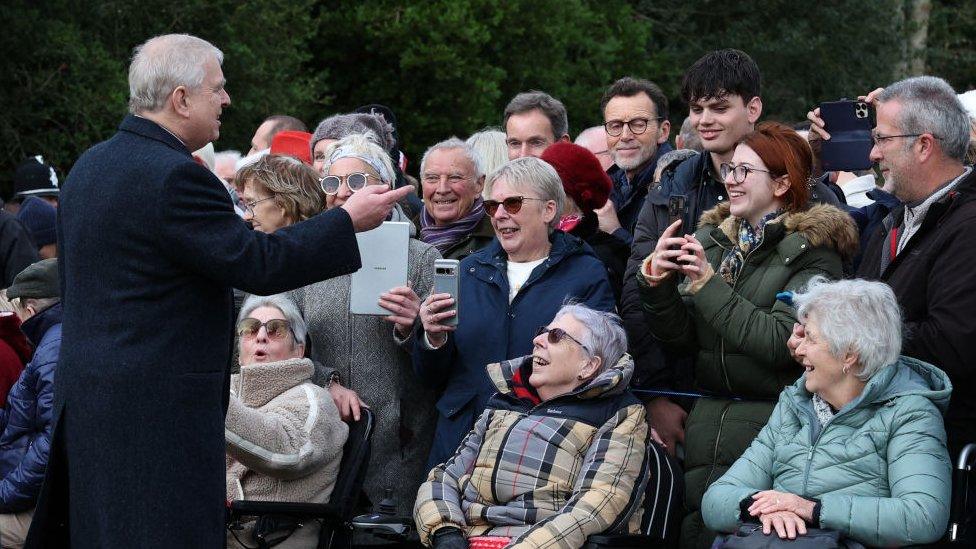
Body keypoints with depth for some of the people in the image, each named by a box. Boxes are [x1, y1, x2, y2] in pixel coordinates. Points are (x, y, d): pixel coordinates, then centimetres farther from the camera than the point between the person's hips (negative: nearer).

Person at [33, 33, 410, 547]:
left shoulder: (89, 165, 12)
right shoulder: (175, 176, -19)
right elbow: (259, 265, -18)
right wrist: (348, 220, -8)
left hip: (84, 395, 10)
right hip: (157, 411, -10)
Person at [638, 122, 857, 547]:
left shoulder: (812, 249, -7)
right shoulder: (712, 238, 11)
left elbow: (780, 342, -19)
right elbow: (682, 338, 9)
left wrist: (709, 285, -18)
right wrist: (657, 284, -9)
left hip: (772, 418, -6)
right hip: (708, 420, 6)